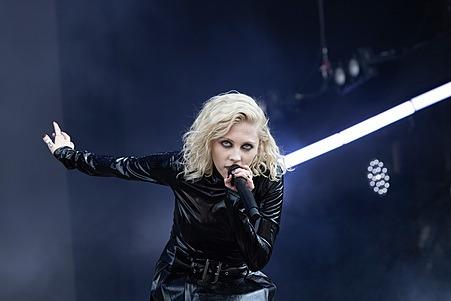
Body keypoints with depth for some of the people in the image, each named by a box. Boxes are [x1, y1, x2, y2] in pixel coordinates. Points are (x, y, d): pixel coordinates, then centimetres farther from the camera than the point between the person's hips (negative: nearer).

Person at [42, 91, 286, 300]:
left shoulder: (269, 179, -18)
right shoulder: (183, 165, -17)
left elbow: (259, 260, -20)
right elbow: (122, 167, 2)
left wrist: (239, 202, -33)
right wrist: (69, 156, 14)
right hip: (180, 280, 0)